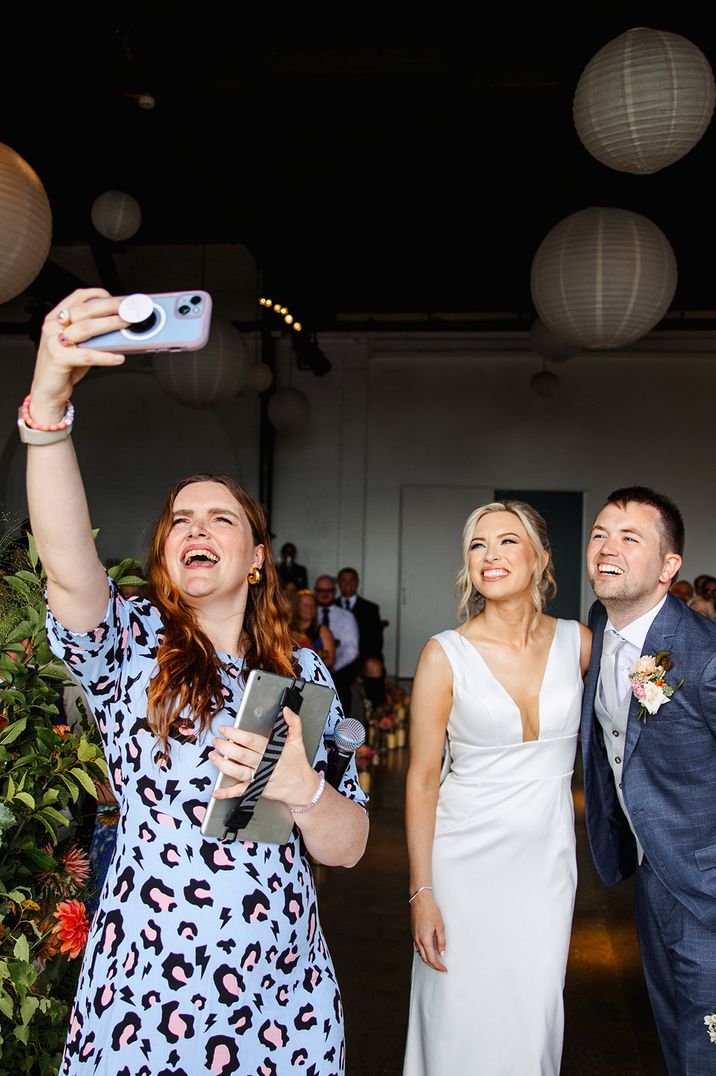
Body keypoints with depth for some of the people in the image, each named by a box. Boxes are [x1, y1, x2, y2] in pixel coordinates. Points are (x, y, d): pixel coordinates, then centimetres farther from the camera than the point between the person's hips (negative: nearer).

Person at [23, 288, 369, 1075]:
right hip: (142, 997, -2)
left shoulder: (303, 672, 4)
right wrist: (47, 404, -38)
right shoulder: (129, 645, -2)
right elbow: (69, 570, -26)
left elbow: (348, 848, 2)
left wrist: (301, 788, -19)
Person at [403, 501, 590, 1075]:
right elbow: (422, 779, -8)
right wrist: (421, 892, -9)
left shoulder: (577, 642, -4)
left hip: (548, 856, 2)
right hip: (466, 857, -2)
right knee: (462, 1019, 6)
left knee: (533, 1017, 12)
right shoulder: (446, 654, -11)